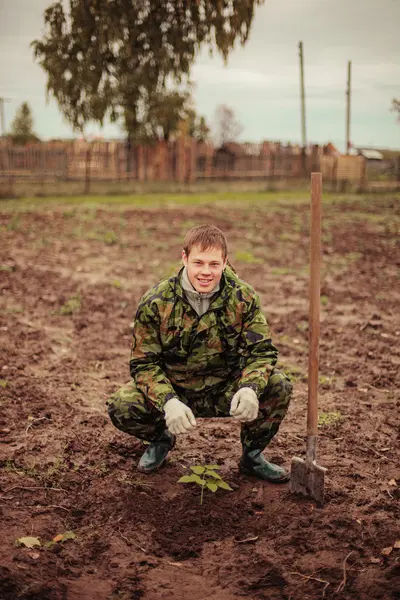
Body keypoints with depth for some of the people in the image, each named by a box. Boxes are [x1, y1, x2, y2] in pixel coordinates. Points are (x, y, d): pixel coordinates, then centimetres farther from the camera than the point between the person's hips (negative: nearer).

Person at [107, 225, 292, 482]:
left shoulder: (244, 297, -14)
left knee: (278, 386, -24)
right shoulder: (155, 302, -18)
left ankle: (252, 454, 6)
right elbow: (144, 363, -15)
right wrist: (169, 401, -35)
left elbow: (262, 351, -12)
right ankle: (162, 438, 12)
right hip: (175, 390, -1)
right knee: (121, 407, -27)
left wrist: (249, 388, -35)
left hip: (225, 391, 1)